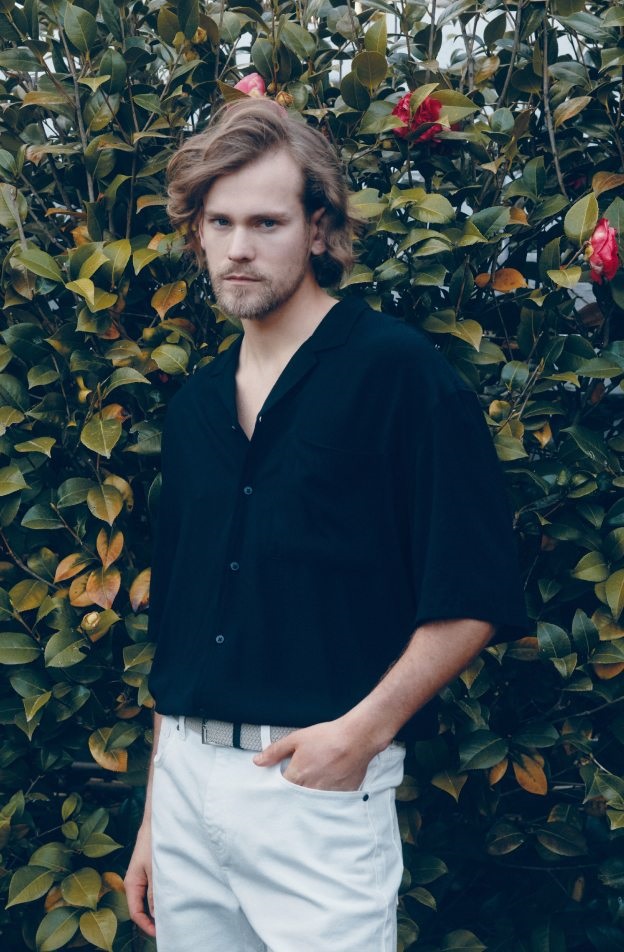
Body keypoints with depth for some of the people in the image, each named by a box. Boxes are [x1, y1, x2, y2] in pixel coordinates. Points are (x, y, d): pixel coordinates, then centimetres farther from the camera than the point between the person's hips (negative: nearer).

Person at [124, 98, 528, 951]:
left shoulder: (397, 372, -7)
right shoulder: (195, 406, 11)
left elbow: (474, 598, -9)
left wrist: (362, 730, -17)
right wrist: (153, 816, 14)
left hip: (318, 784, -6)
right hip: (184, 776, 6)